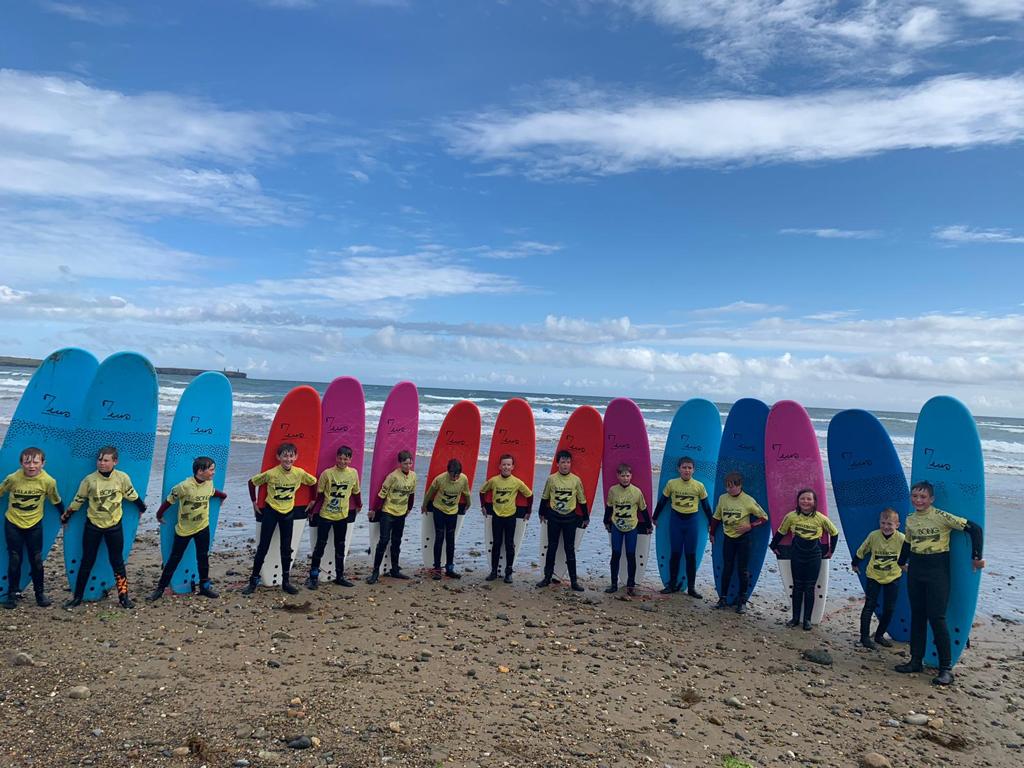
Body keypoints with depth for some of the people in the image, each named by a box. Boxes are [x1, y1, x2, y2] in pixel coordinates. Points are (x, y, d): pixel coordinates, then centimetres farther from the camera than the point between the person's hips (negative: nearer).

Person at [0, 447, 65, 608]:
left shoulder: (48, 481, -17)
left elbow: (56, 501, -1)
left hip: (34, 525, 0)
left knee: (36, 560, 6)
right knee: (14, 560, 4)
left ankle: (39, 593, 19)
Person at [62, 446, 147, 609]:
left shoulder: (122, 478, -9)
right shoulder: (89, 480, -9)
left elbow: (132, 495, 7)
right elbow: (78, 501, 2)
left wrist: (142, 508, 18)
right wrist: (65, 517, 8)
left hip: (114, 526, 0)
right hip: (93, 526, 0)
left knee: (117, 562, 7)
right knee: (87, 562, 9)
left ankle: (123, 596, 14)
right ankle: (77, 596, 22)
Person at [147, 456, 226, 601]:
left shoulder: (209, 483, -7)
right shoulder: (185, 486, -24)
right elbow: (169, 500, -11)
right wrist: (159, 515, -2)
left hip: (203, 527, 4)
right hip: (184, 529, -4)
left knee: (203, 557, 9)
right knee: (174, 559, 4)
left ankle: (204, 586, 23)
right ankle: (160, 588, 17)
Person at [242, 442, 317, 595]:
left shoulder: (299, 473, -11)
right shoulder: (271, 473, -18)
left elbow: (314, 482, 5)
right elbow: (252, 482, -5)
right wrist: (254, 502, -2)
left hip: (288, 513, 2)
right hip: (270, 512, -2)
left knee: (286, 548, 9)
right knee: (263, 547, 2)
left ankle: (286, 581, 20)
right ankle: (253, 581, 13)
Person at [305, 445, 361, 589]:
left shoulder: (353, 473, -5)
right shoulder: (327, 473, -12)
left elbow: (356, 492, 11)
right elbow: (319, 494, -4)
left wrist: (359, 505, 24)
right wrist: (312, 511, 0)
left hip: (342, 515, 3)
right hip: (325, 515, -3)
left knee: (340, 546, 11)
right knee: (320, 545, 1)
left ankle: (339, 576, 21)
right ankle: (313, 577, 10)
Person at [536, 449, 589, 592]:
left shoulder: (576, 480, -3)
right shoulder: (551, 479, -3)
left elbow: (582, 500, 5)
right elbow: (545, 497, 9)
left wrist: (586, 517, 8)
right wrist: (542, 513, 15)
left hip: (570, 518, 0)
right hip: (554, 517, 1)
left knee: (570, 549, 3)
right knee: (552, 548, 9)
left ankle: (574, 581, 9)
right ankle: (547, 577, 19)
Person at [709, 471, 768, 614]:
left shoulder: (748, 501, -14)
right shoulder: (723, 498, -2)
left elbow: (764, 517, -6)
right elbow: (716, 517, 12)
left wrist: (750, 526, -19)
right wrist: (712, 533, 15)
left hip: (743, 539, -3)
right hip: (728, 538, 3)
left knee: (743, 570, 1)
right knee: (726, 569, 8)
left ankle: (742, 601, 12)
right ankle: (722, 598, 17)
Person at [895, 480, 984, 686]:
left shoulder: (942, 517, -13)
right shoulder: (910, 519, 6)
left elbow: (974, 529, -13)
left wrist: (976, 557, -11)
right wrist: (901, 563, 27)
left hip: (937, 569, -6)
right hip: (915, 570, 6)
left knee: (936, 617, -8)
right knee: (917, 616, 11)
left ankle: (946, 667, 2)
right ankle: (916, 660, 20)